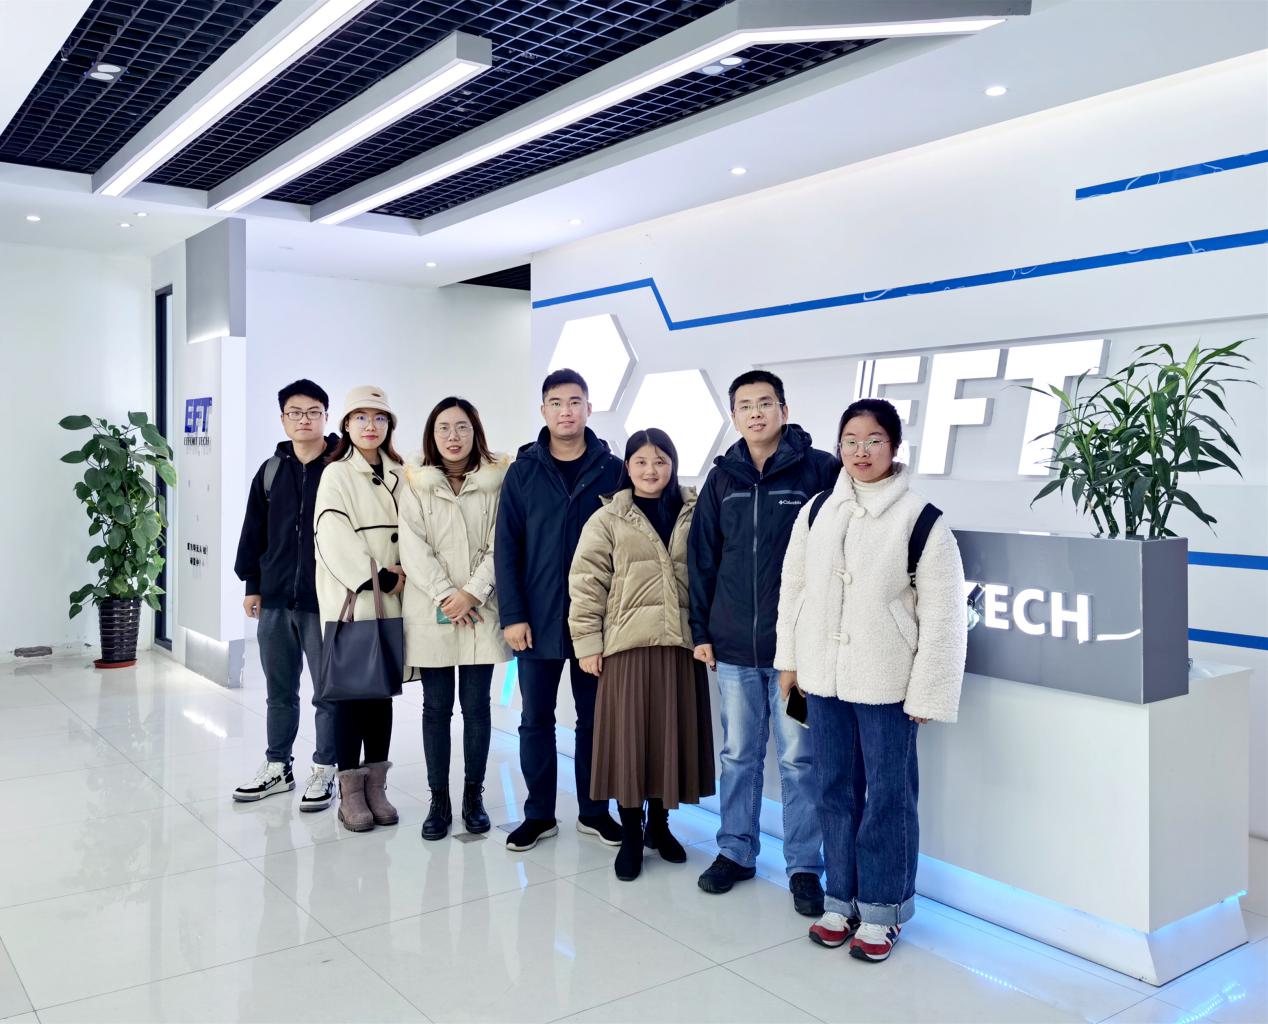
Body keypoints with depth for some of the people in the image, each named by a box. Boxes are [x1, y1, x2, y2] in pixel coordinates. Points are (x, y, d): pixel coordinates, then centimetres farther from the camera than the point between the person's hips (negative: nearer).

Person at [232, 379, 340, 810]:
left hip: (325, 600, -5)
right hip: (275, 601, 5)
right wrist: (252, 585, 11)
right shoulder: (271, 471, 9)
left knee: (328, 691, 5)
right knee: (279, 691, 15)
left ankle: (324, 772, 18)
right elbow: (254, 532, 14)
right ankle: (277, 767, 29)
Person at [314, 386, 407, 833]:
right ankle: (350, 792, 8)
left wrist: (404, 572, -7)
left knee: (382, 692, 8)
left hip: (391, 602, 5)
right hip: (349, 600, -4)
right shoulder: (337, 475, -2)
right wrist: (379, 578, -13)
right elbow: (335, 540, -11)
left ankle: (376, 786, 17)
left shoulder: (399, 476, 13)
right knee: (350, 692, 0)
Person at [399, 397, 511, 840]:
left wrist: (472, 592, -12)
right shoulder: (415, 484, 3)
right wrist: (445, 594, -12)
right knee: (436, 707, 4)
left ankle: (474, 795, 17)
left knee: (476, 705, 5)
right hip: (431, 612, 0)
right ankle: (438, 800, 13)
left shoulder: (496, 481, 3)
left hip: (480, 611, 0)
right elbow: (413, 548, -3)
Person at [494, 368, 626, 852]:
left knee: (593, 719, 11)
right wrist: (512, 615, -9)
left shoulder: (612, 470, 1)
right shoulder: (523, 472, 1)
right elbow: (506, 548, -1)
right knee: (536, 719, 9)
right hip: (537, 619, 0)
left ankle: (594, 811, 24)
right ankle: (539, 814, 23)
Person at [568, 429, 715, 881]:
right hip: (628, 642, -2)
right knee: (629, 738, 0)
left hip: (680, 642, 2)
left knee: (672, 735, 8)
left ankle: (659, 824, 28)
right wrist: (587, 642, -6)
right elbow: (587, 583, 0)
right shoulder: (608, 519, 3)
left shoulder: (695, 514, 8)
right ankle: (631, 836, 15)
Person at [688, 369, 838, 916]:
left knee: (799, 758, 6)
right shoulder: (722, 478, 7)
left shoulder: (819, 470, -5)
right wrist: (700, 629, 7)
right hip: (733, 645, 4)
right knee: (738, 754, 15)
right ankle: (736, 851, 29)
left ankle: (805, 865, 20)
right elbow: (702, 557, 10)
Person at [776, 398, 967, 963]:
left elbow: (943, 614, -9)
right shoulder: (816, 513, 5)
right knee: (836, 792, 14)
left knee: (887, 797, 6)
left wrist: (928, 692, -10)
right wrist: (789, 659, 12)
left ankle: (881, 909, 23)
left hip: (886, 683, -4)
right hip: (823, 678, 4)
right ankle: (842, 900, 29)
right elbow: (793, 589, 13)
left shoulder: (921, 519, -9)